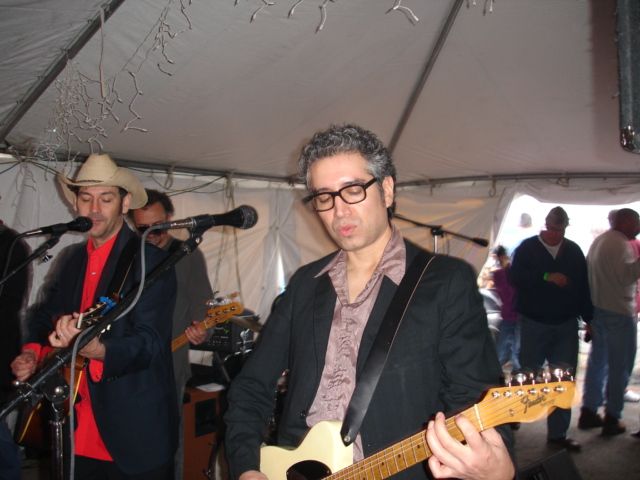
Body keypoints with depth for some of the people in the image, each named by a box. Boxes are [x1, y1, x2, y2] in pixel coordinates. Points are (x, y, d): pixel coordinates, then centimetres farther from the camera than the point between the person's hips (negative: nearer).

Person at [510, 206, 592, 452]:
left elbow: (583, 287, 9)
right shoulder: (527, 248, -2)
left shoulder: (573, 251, 7)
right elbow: (516, 277, -15)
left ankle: (558, 433, 14)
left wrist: (589, 319, 8)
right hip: (534, 323, -3)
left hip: (566, 324, 3)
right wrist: (547, 277, -24)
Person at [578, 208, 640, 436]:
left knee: (597, 362, 15)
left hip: (597, 310, 9)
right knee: (619, 367, 1)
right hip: (618, 312, -9)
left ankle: (589, 412, 21)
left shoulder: (599, 240, 14)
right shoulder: (619, 243, -15)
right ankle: (612, 419, 7)